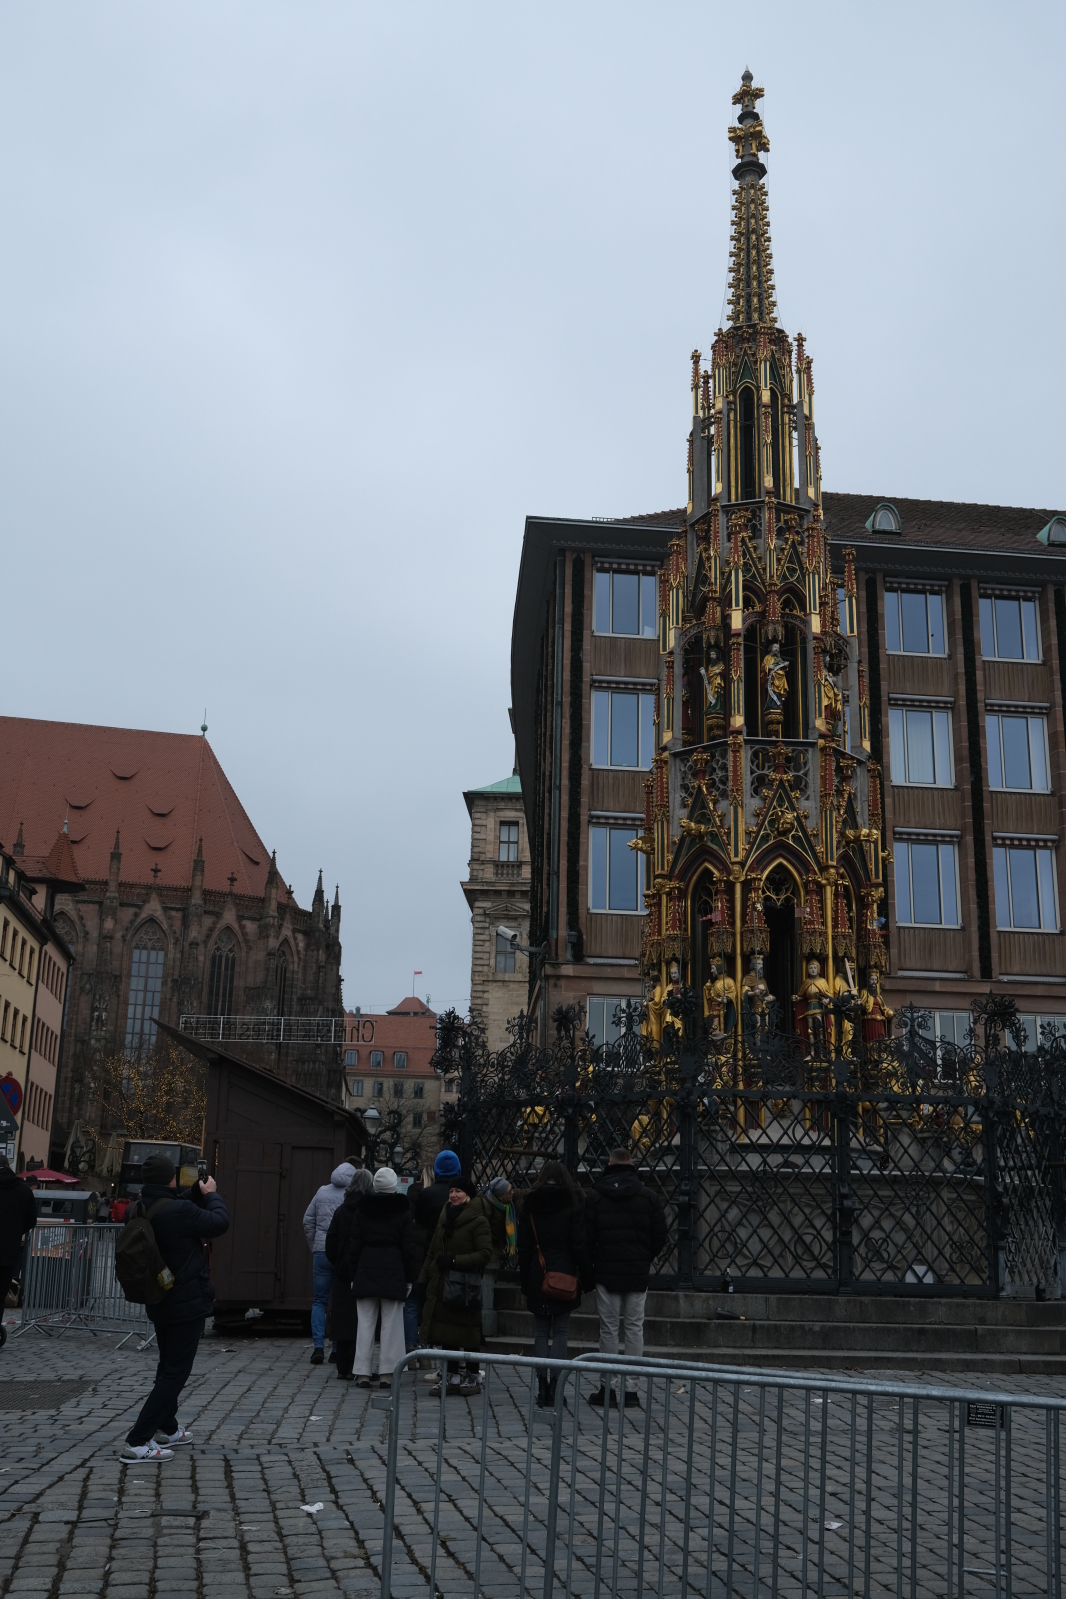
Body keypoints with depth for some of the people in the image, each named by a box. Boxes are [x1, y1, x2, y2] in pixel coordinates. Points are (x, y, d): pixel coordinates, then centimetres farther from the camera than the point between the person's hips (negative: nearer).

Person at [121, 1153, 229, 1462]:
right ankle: (138, 1442, -6)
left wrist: (197, 1193, 8)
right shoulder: (178, 1211, -27)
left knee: (168, 1367, 24)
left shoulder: (141, 1211, -2)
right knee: (175, 1372, -3)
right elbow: (220, 1223, -16)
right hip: (187, 1303, -9)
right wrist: (211, 1194, -2)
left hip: (159, 1303, 9)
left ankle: (167, 1429, 37)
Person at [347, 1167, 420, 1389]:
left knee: (365, 1323, 6)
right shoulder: (403, 1212, -1)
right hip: (394, 1274, -2)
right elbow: (410, 1248, -2)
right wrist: (410, 1277, 5)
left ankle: (362, 1372, 5)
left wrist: (352, 1276, 11)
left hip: (366, 1272, 2)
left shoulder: (362, 1210, 4)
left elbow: (354, 1245, 5)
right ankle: (387, 1373, 1)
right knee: (391, 1325, 3)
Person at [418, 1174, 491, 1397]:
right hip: (441, 1285, 7)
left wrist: (454, 1260, -18)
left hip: (465, 1287, -7)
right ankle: (452, 1377, 16)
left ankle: (472, 1377, 13)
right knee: (446, 1332, 7)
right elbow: (432, 1252, 20)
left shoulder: (478, 1221, -8)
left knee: (467, 1333, 0)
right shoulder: (445, 1218, 15)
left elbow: (485, 1254, -15)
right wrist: (423, 1278, 13)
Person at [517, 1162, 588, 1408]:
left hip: (538, 1277, 1)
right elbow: (580, 1243, -5)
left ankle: (542, 1386, 5)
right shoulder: (573, 1203, -2)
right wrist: (585, 1276, 0)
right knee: (560, 1332, 3)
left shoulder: (530, 1203, 4)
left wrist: (525, 1282, 10)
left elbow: (523, 1246, 5)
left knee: (540, 1332, 8)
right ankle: (554, 1387, -3)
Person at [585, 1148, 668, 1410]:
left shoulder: (595, 1197, -2)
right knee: (634, 1328, 7)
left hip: (606, 1273, -1)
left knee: (608, 1329, 3)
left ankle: (607, 1387, 4)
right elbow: (660, 1237, 3)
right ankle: (631, 1387, 5)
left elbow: (586, 1238, -2)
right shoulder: (649, 1197, 2)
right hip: (638, 1273, 1)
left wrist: (590, 1267, 11)